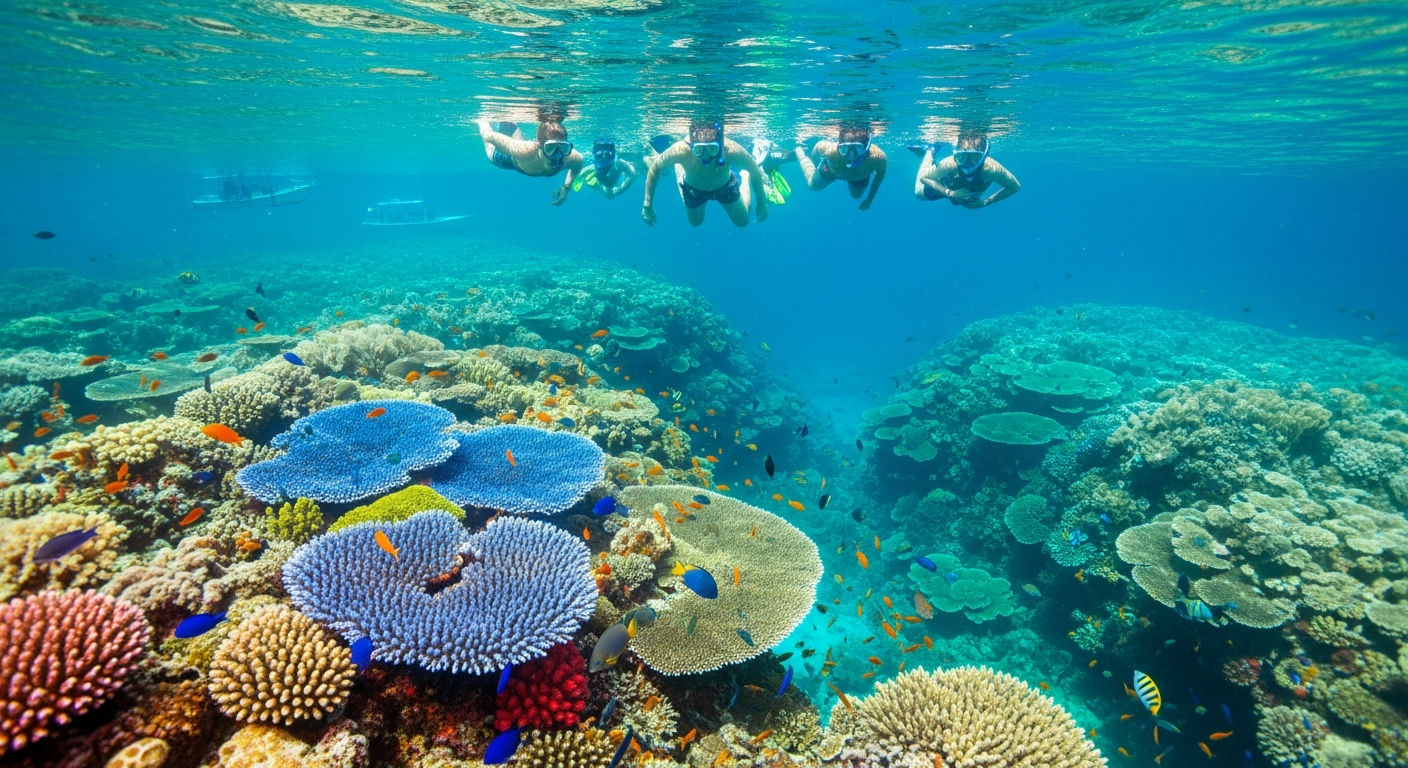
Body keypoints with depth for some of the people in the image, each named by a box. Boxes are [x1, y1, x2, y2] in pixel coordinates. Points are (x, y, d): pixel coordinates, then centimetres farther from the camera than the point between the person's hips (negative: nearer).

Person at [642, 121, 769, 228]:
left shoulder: (732, 150, -43)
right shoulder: (680, 150, -43)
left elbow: (756, 172, -23)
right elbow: (655, 169, -23)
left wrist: (762, 203, -11)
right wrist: (647, 206, -18)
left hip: (725, 186, 0)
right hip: (693, 189, 0)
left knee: (742, 222, 22)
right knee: (695, 222, 30)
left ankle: (743, 177, 45)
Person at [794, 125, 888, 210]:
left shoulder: (876, 156, -47)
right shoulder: (830, 150, -50)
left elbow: (881, 173, -21)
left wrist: (870, 199, -11)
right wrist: (814, 159, -1)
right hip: (832, 170, -2)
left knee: (857, 195, 34)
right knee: (813, 185, 28)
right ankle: (799, 150, 52)